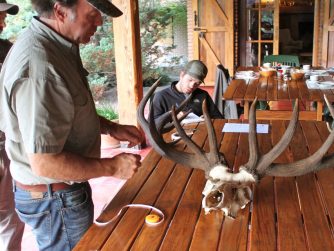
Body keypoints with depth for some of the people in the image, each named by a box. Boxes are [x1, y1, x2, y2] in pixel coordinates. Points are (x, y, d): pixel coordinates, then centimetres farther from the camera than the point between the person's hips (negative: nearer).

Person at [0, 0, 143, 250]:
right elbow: (44, 163, -30)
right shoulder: (38, 67, -32)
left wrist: (112, 128, 4)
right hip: (54, 199, -9)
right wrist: (112, 167, -20)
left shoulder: (55, 46, 1)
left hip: (63, 190, 9)